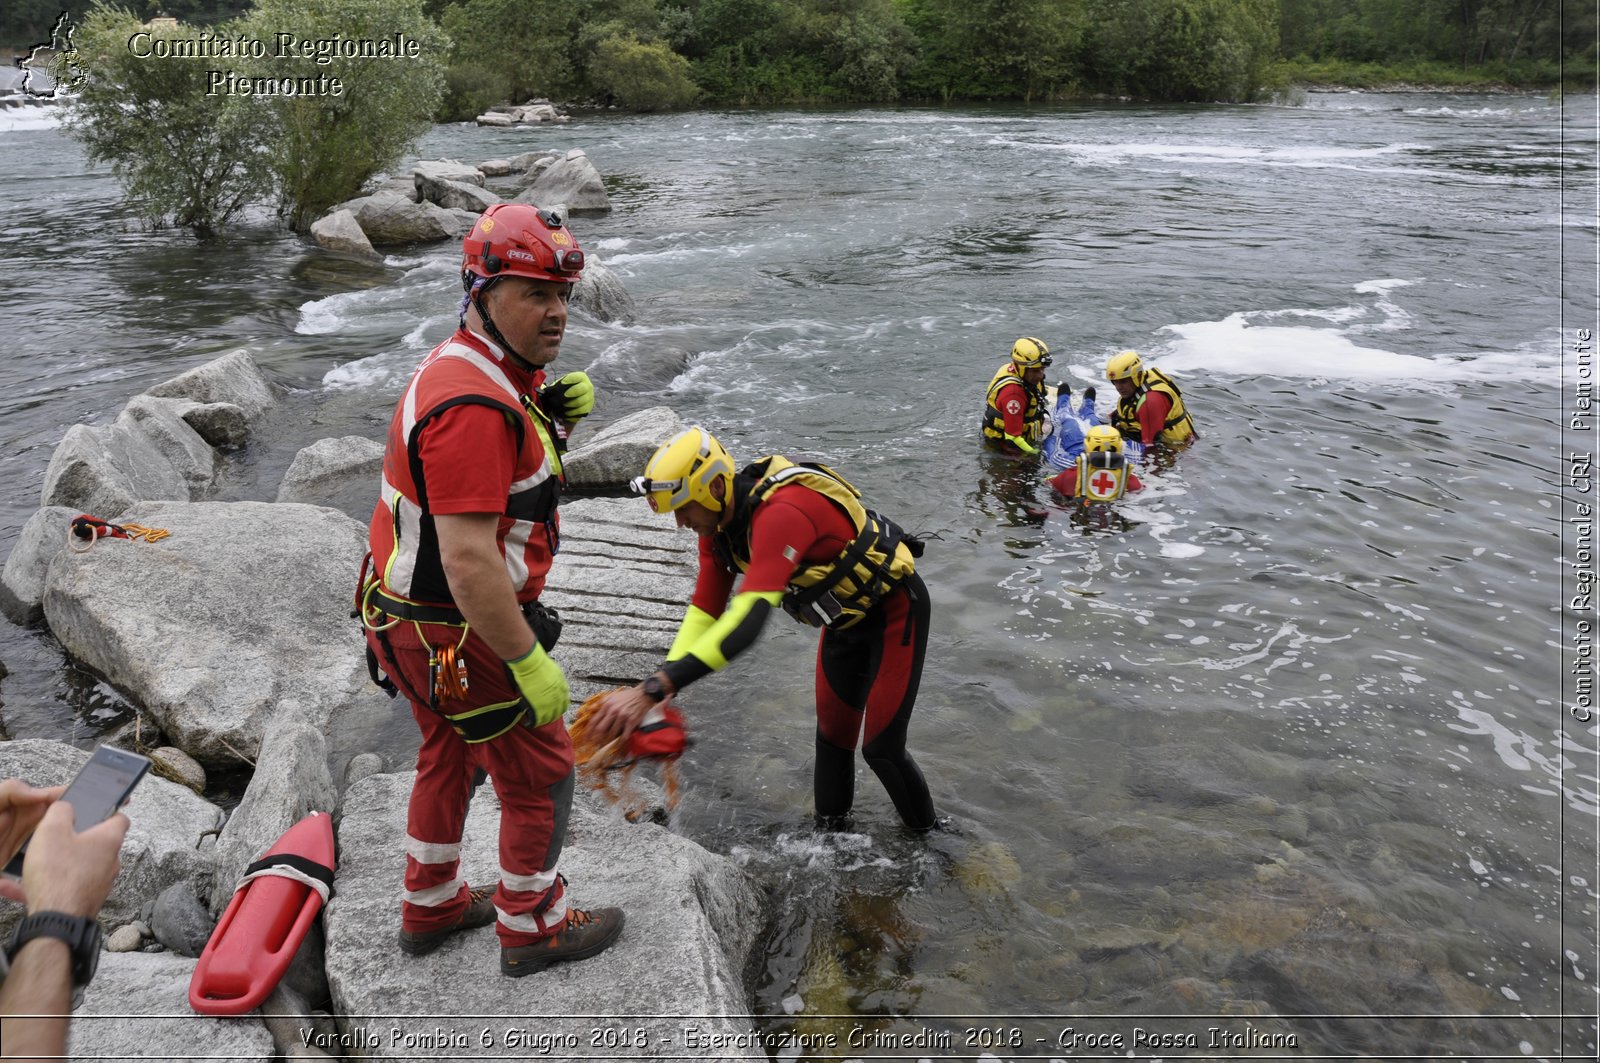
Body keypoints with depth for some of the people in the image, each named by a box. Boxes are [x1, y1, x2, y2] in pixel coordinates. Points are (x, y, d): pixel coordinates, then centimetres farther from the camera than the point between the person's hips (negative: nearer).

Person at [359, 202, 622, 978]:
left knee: (450, 756, 26)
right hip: (464, 633, -10)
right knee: (540, 776, 9)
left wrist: (555, 420, -2)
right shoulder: (474, 404, -28)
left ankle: (430, 906, 44)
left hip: (412, 618, 10)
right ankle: (533, 929, 28)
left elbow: (510, 470, 17)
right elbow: (470, 559, -31)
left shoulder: (473, 368, 5)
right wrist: (530, 661, -25)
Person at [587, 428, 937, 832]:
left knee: (881, 747, -3)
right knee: (832, 736, 14)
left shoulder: (780, 514, -40)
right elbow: (704, 611, -7)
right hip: (847, 616, 8)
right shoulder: (718, 523, -10)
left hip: (895, 608, -8)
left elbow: (747, 622, -49)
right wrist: (658, 688, -21)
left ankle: (926, 840, 22)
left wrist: (652, 690, -53)